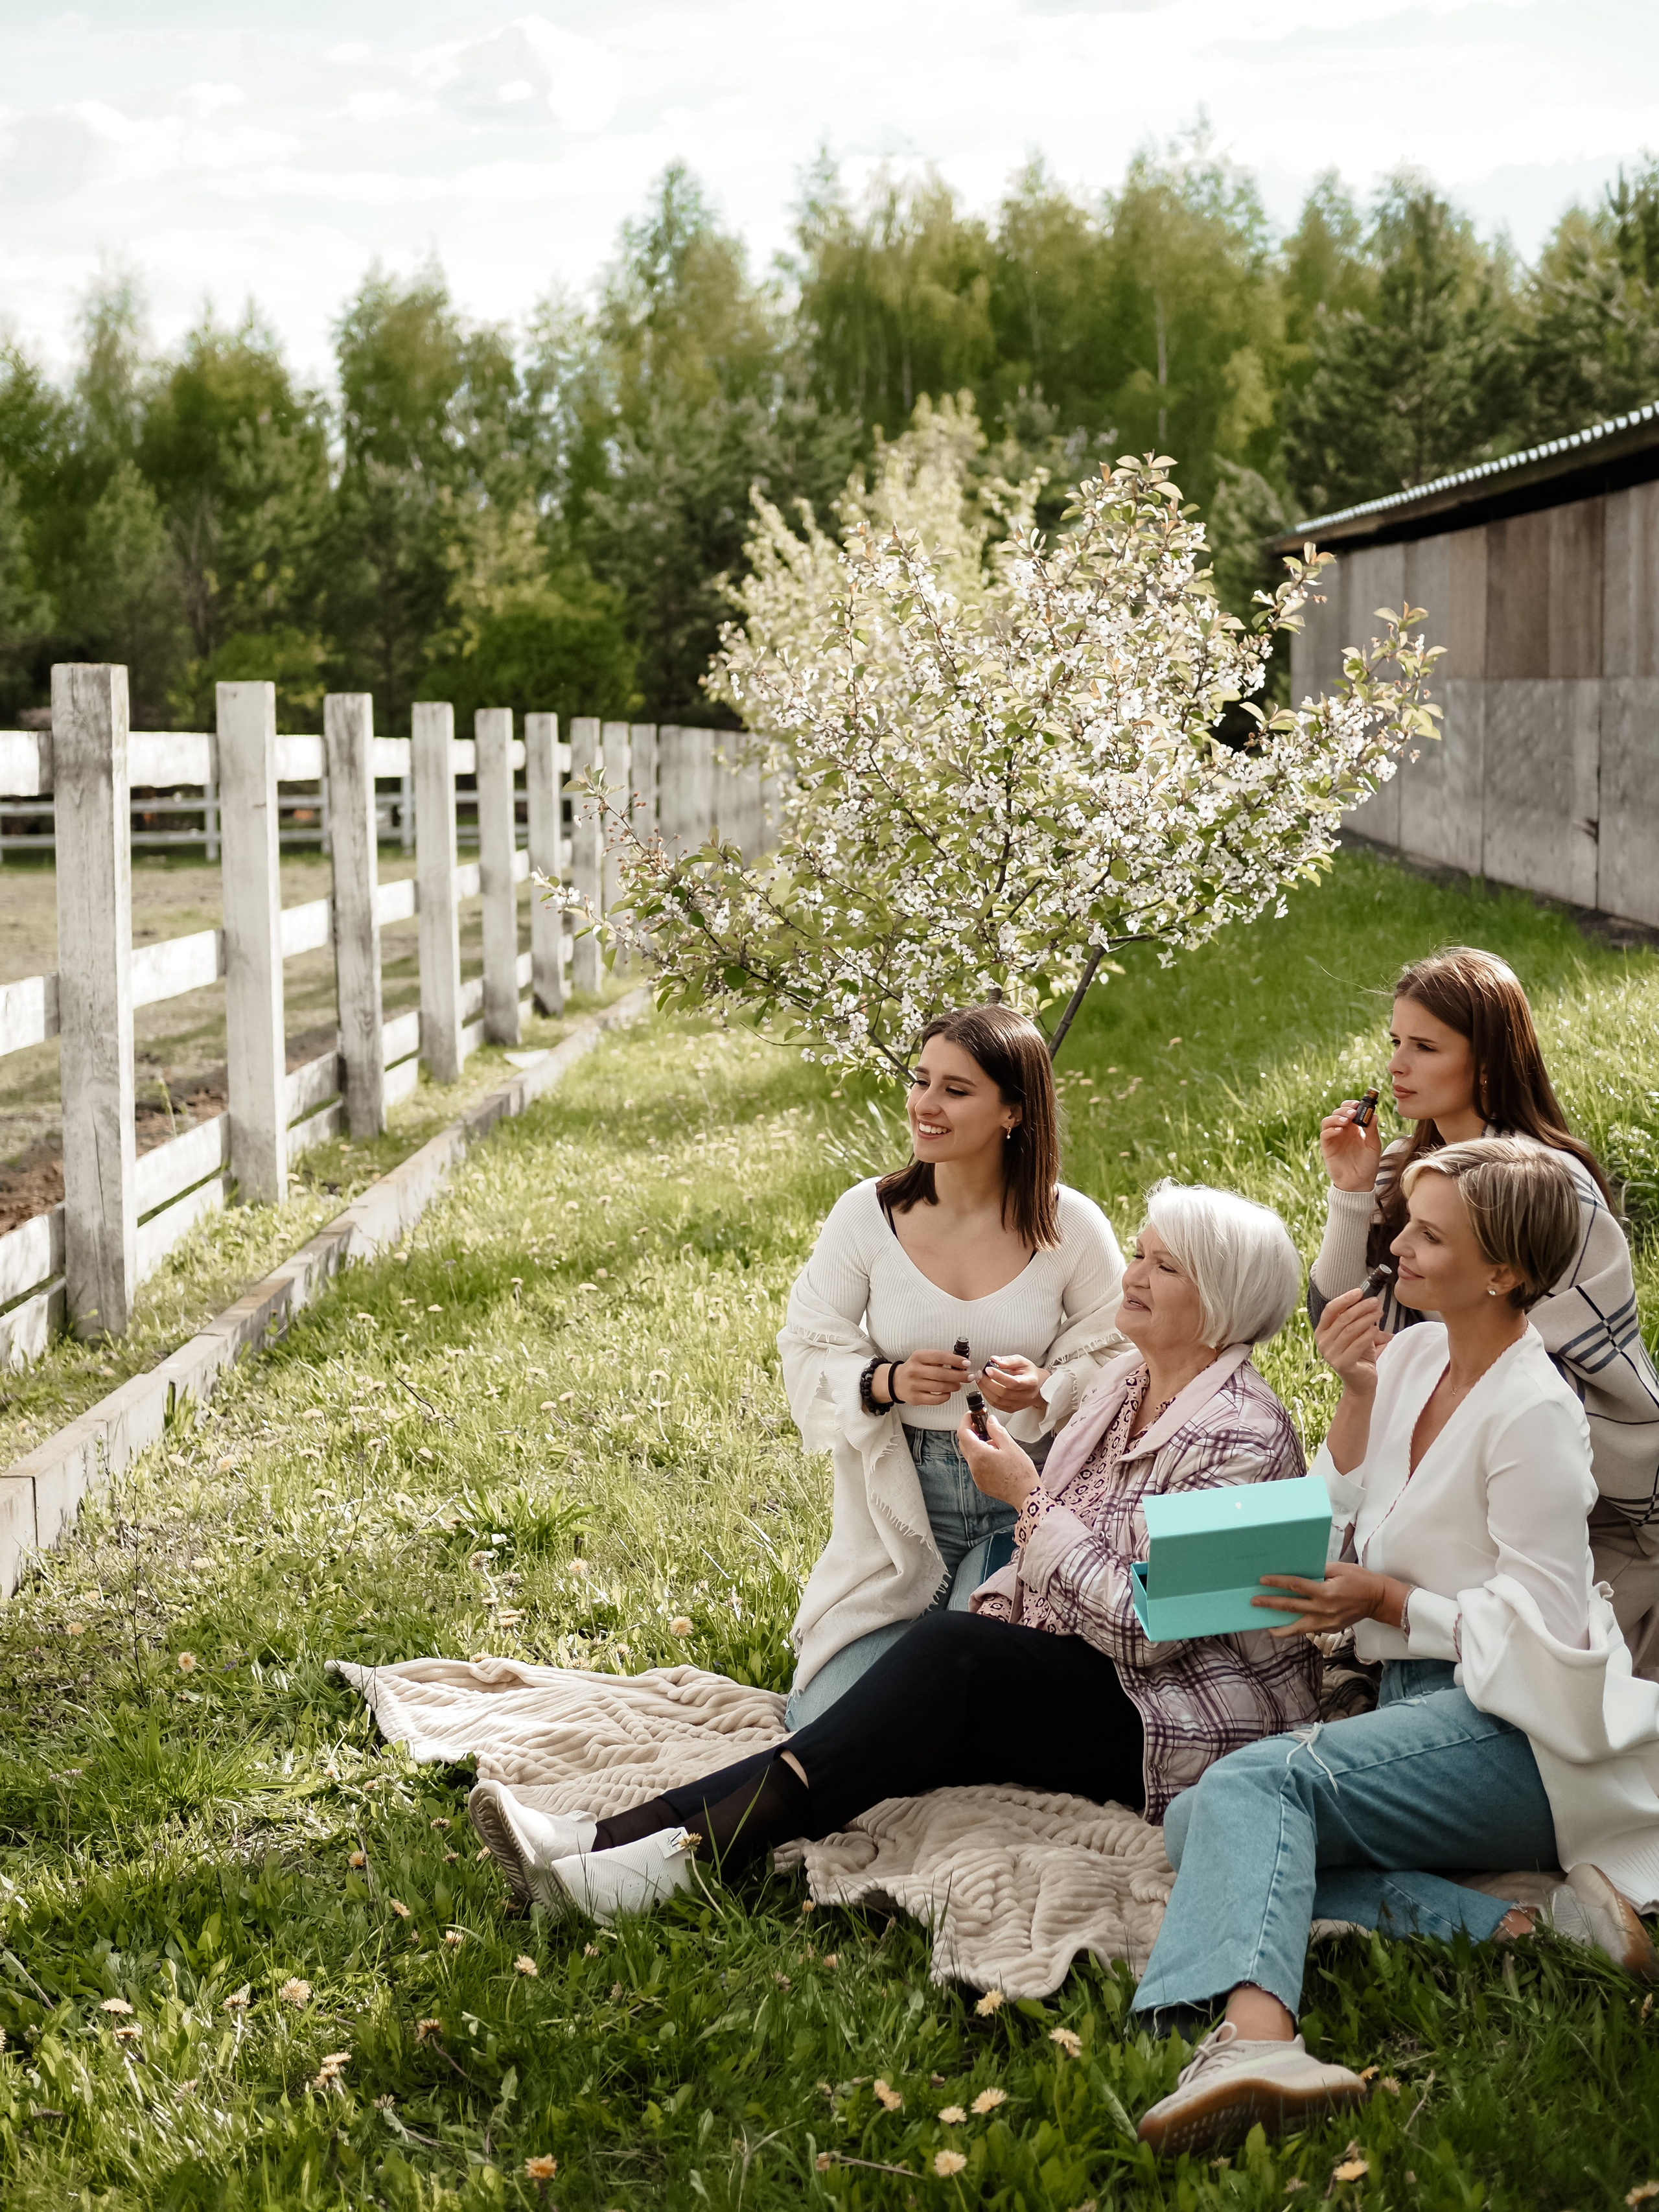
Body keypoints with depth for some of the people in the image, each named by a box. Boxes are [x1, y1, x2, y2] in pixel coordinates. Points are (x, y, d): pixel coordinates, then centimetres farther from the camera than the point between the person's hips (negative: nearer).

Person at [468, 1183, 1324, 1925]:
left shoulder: (1239, 1437, -15)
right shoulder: (1126, 1382, 13)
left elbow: (1143, 1629, -20)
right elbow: (1050, 1554, 20)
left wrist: (1026, 1497, -16)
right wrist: (992, 1611, -1)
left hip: (1185, 1728, -8)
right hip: (1064, 1682, 8)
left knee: (946, 1659, -29)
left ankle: (685, 1855, -37)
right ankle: (619, 1838, -33)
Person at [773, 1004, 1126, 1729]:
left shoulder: (1073, 1226, -7)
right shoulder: (867, 1214, -6)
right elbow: (808, 1351, -1)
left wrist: (1046, 1390, -22)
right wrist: (886, 1383, -22)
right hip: (897, 1500, 1)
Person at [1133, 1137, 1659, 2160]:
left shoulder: (1533, 1414, -13)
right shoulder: (1415, 1356, 11)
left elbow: (1543, 1627, -13)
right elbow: (1339, 1534, 14)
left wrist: (1389, 1602, -15)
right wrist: (1356, 1395, 2)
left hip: (1515, 1726, -9)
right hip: (1423, 1703, 9)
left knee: (1254, 1783, -30)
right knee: (1198, 1826, -12)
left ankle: (1252, 2033, -57)